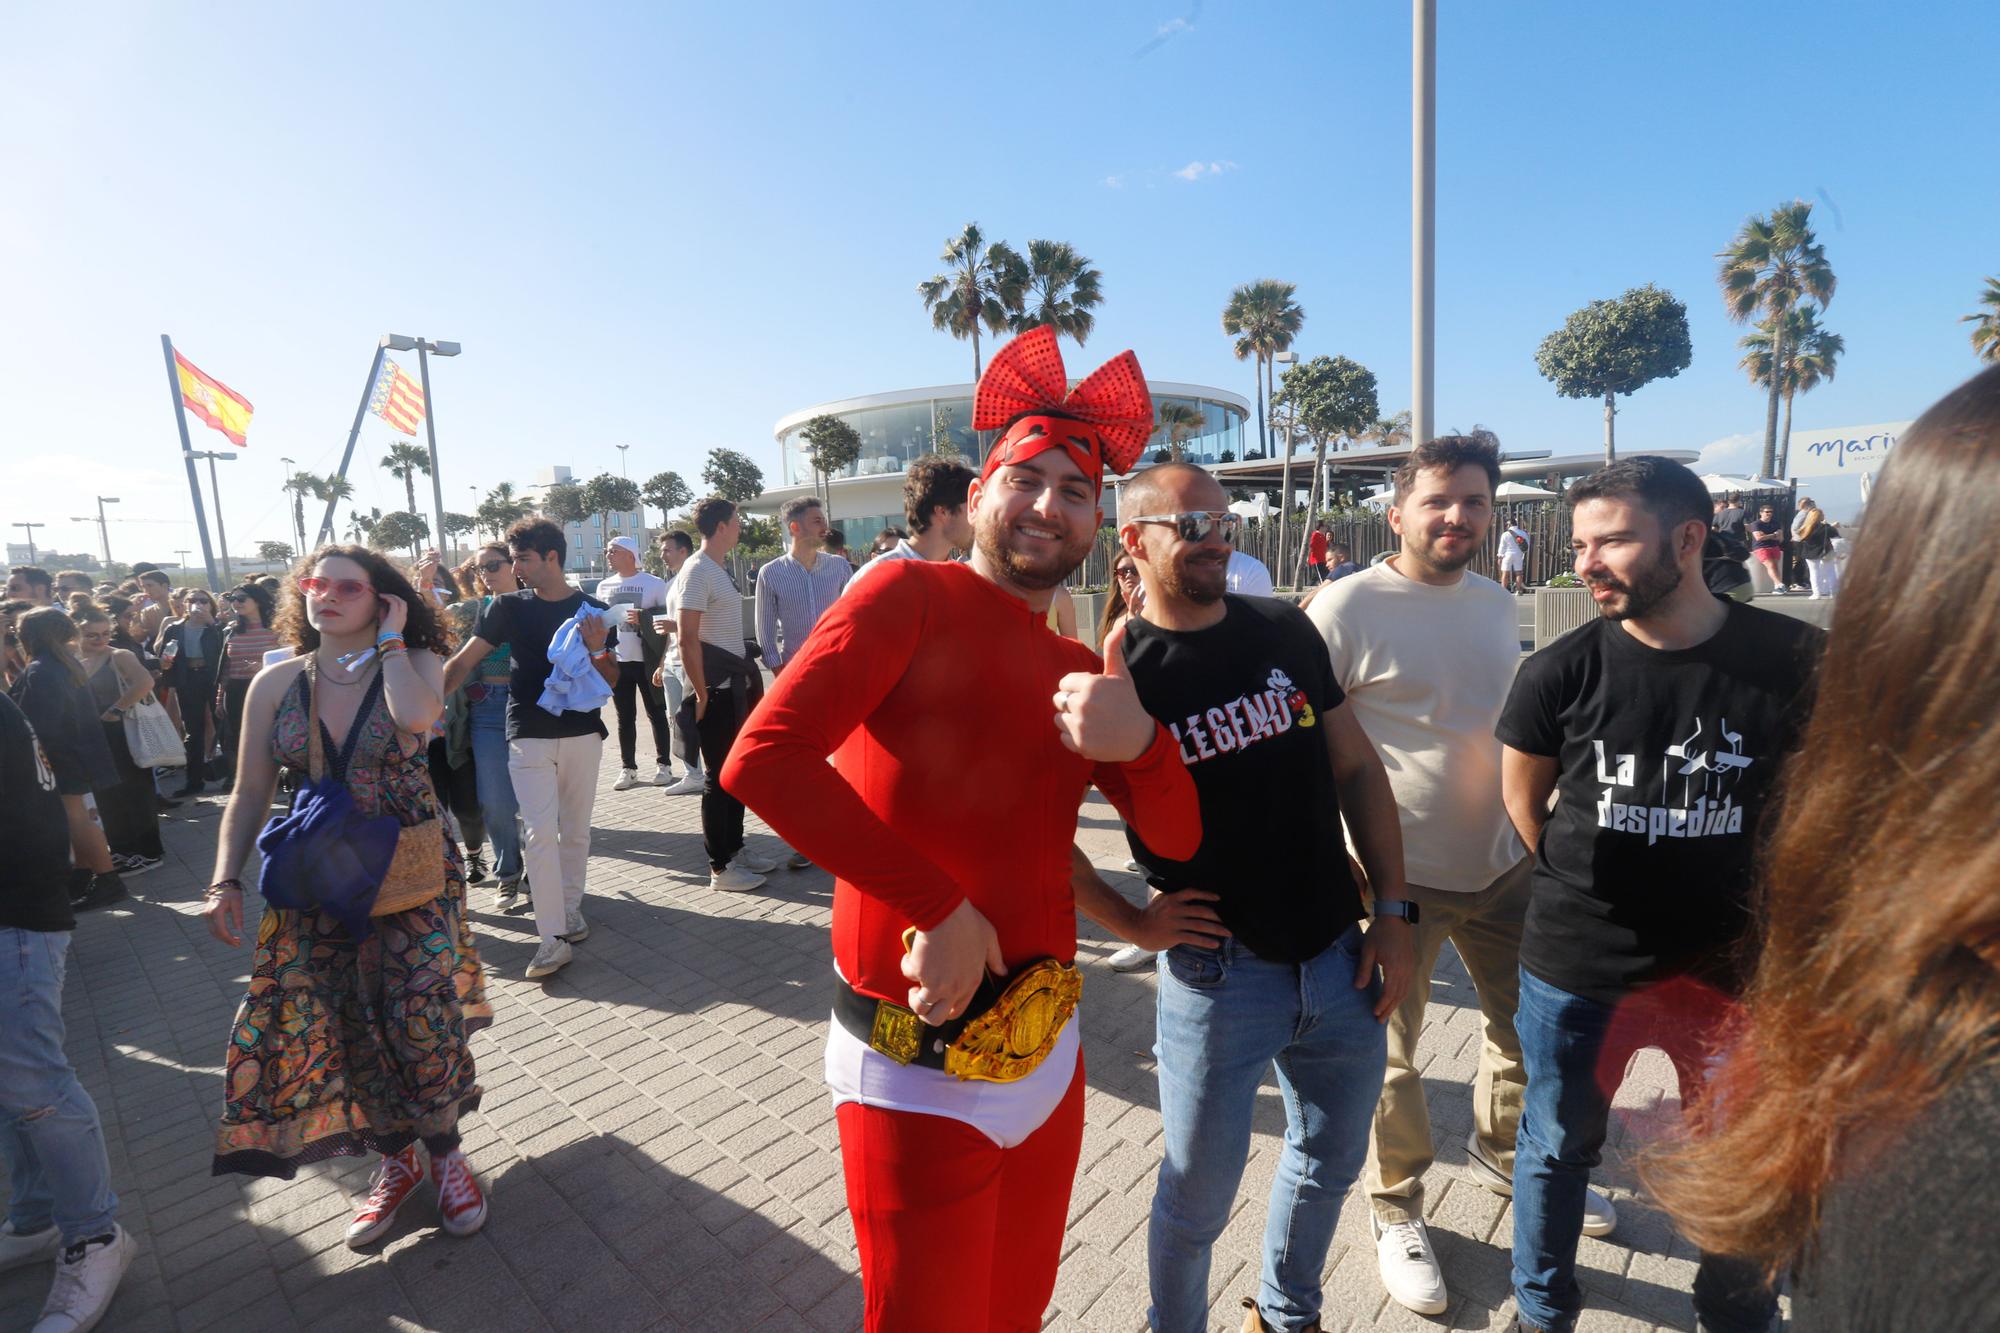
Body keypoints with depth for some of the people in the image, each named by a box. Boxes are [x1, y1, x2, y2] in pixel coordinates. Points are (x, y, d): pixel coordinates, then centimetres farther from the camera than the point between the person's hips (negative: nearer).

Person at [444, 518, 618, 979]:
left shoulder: (593, 610, 1)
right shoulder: (508, 607, 3)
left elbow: (612, 680, 3)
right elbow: (463, 662, 1)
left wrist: (596, 650, -16)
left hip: (582, 734, 1)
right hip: (528, 737, -1)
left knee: (575, 831, 10)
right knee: (541, 833, -7)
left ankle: (570, 908, 27)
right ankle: (553, 938, -3)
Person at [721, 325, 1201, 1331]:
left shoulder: (1079, 672, 8)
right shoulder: (911, 596, -11)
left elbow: (1176, 838, 2)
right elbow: (761, 760, -24)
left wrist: (1139, 742, -20)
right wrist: (935, 906, -22)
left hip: (1048, 1055, 6)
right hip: (919, 1073, -6)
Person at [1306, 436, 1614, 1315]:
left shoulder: (1497, 604, 8)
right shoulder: (1349, 605, -15)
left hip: (1504, 865, 7)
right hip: (1398, 877, -7)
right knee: (1391, 1055, 9)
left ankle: (1505, 1154, 52)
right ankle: (1397, 1212, 34)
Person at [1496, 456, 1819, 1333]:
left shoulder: (1797, 661, -11)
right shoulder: (1559, 673, -13)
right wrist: (1587, 895, 4)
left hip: (1736, 965, 1)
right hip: (1575, 966, -1)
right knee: (1558, 1146, 17)